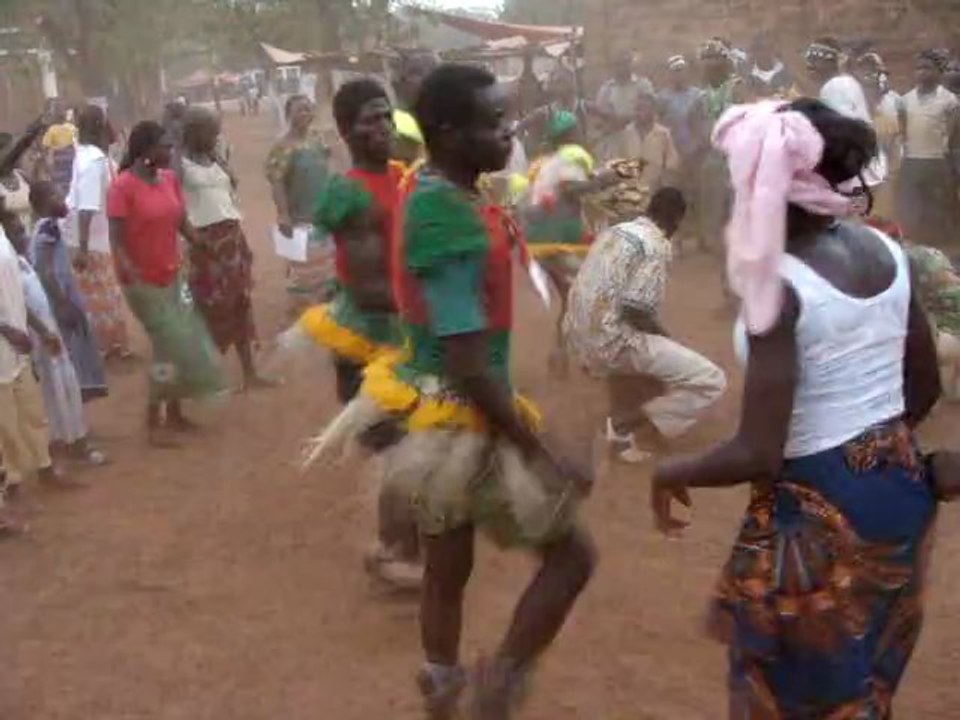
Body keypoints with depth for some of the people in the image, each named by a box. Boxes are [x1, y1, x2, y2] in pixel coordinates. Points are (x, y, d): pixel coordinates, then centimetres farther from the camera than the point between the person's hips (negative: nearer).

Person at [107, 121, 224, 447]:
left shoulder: (170, 178, 2)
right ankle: (153, 422, 10)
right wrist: (128, 270, -35)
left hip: (172, 275, 7)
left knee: (187, 343, 13)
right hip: (144, 281, -7)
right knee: (172, 346, -5)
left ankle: (174, 412, 30)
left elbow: (182, 222, 11)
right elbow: (116, 239, -20)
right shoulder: (122, 186, -19)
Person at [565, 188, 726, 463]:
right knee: (711, 380, -6)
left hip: (578, 336, 9)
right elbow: (636, 310, -19)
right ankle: (624, 425, -1)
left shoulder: (616, 230, 14)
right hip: (610, 342, -9)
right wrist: (666, 337, 0)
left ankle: (623, 416, 32)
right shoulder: (657, 245, -11)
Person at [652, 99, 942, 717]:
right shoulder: (884, 249, -1)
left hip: (818, 515, -7)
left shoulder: (781, 286, -23)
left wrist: (672, 474, -7)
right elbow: (924, 387, 11)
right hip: (904, 490, 8)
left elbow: (759, 455, -24)